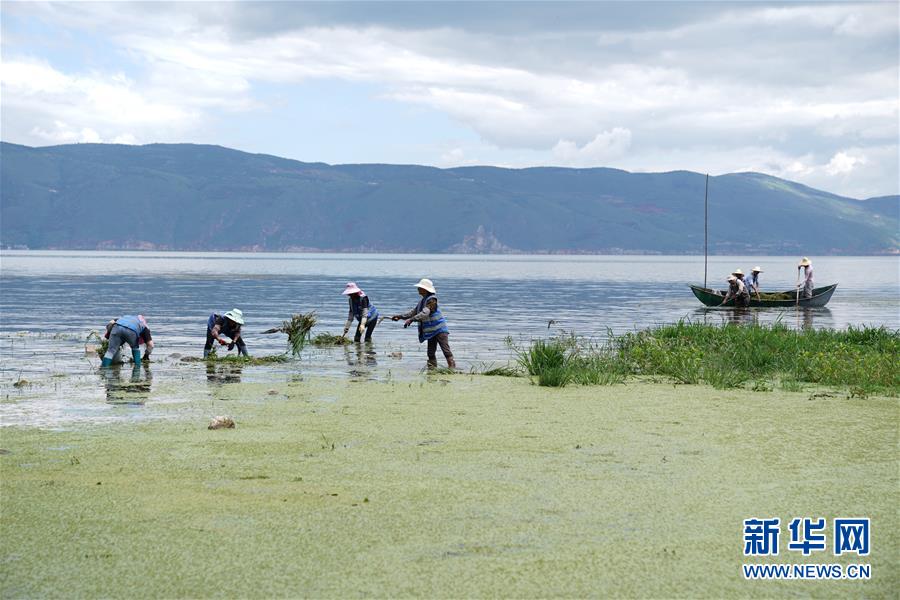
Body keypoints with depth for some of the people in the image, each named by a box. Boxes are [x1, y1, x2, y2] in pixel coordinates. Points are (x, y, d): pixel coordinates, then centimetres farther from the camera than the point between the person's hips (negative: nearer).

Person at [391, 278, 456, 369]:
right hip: (431, 331, 9)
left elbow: (424, 313, -29)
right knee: (431, 353, 9)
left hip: (439, 329, -9)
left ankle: (452, 368, -19)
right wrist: (400, 316, 13)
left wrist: (411, 319, -33)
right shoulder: (422, 300, 12)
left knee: (446, 350, -14)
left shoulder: (431, 300, -16)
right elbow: (414, 312, 20)